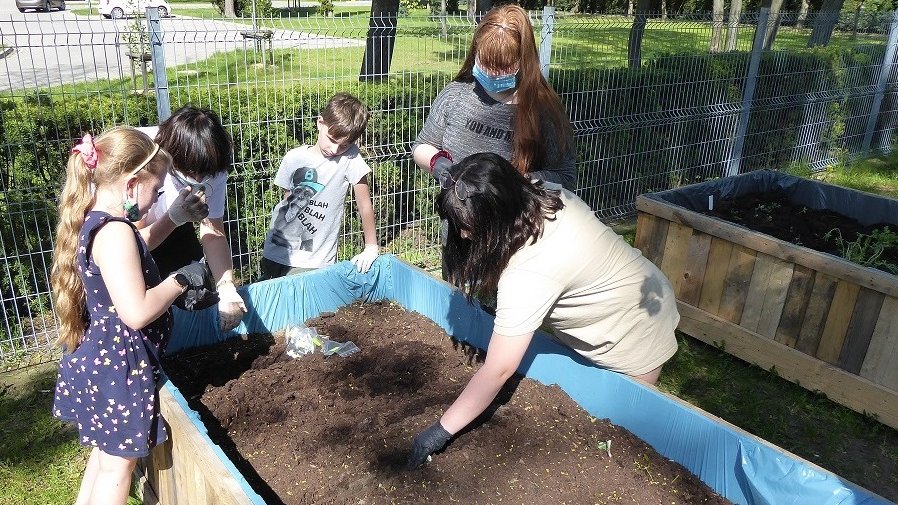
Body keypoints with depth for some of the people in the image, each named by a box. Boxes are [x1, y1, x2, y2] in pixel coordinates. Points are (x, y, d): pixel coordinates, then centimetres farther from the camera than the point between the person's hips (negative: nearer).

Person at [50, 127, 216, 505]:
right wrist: (182, 279, -19)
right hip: (119, 367, -10)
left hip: (97, 358, 10)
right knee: (118, 463, 8)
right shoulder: (115, 232, -26)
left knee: (105, 451, 25)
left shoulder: (89, 222, 4)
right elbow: (136, 312, -32)